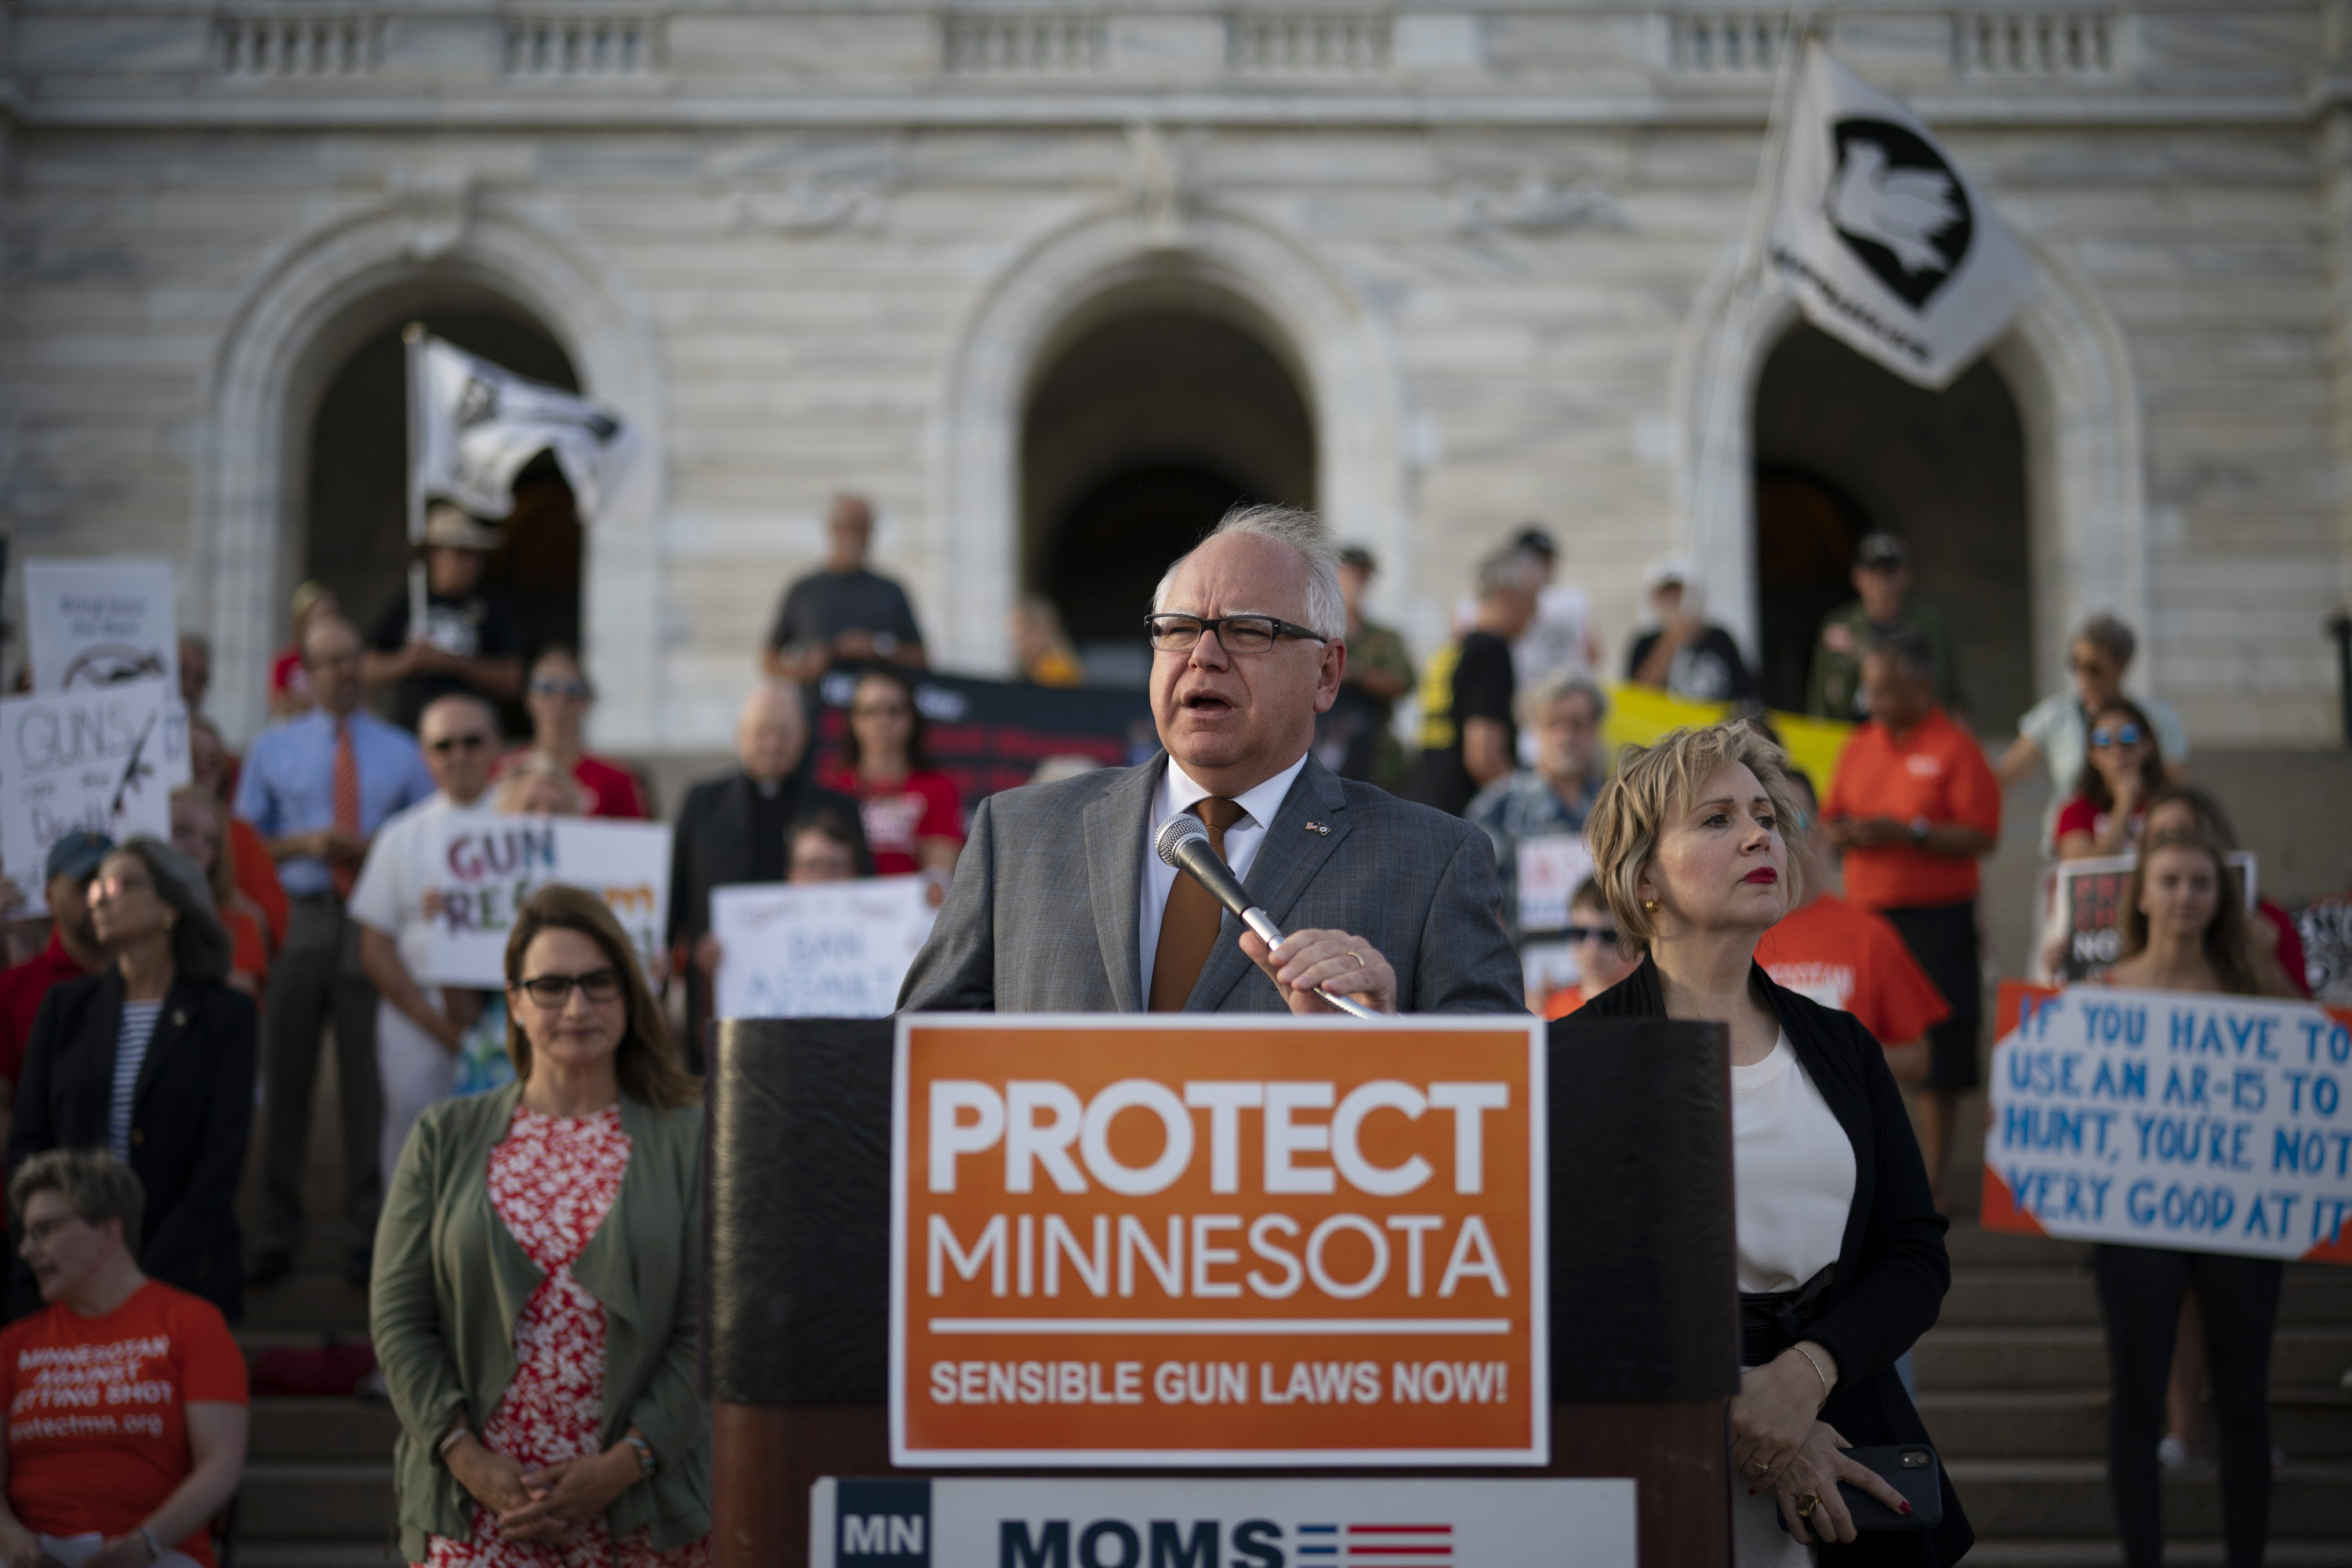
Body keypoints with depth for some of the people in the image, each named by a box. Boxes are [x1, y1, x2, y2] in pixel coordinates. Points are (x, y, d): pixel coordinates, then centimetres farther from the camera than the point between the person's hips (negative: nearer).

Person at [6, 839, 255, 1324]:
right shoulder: (66, 1007, 11)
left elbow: (223, 1157, -6)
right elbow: (27, 1138, 7)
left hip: (184, 1267, -2)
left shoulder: (225, 1012, 0)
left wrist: (152, 1278, -13)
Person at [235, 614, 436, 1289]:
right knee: (285, 1078, 1)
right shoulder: (273, 748, 12)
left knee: (370, 1081, 0)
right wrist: (301, 843, -7)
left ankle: (367, 1234, 8)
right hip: (297, 922, 0)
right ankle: (277, 1234, 9)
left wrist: (375, 850, -9)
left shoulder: (400, 752, 11)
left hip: (373, 924, 0)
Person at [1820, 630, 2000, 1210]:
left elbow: (1981, 837, -12)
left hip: (1935, 918, -5)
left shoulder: (1955, 748, -6)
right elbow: (1830, 821, 17)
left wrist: (1909, 833, -20)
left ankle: (1931, 1181, 9)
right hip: (1864, 912, 5)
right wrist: (1841, 833, -6)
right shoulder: (1859, 746, 12)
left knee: (1938, 1056, 0)